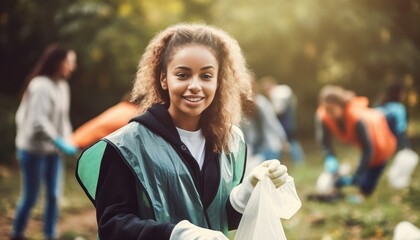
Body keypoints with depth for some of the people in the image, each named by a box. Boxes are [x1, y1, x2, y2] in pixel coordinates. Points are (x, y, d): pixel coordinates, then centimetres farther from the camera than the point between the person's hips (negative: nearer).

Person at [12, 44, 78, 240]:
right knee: (30, 197, 2)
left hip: (52, 150, 7)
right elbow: (39, 121, -24)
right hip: (34, 150, -7)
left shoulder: (62, 86, 6)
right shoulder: (41, 86, -18)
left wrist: (68, 140, -2)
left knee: (53, 195, 7)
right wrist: (60, 143, -28)